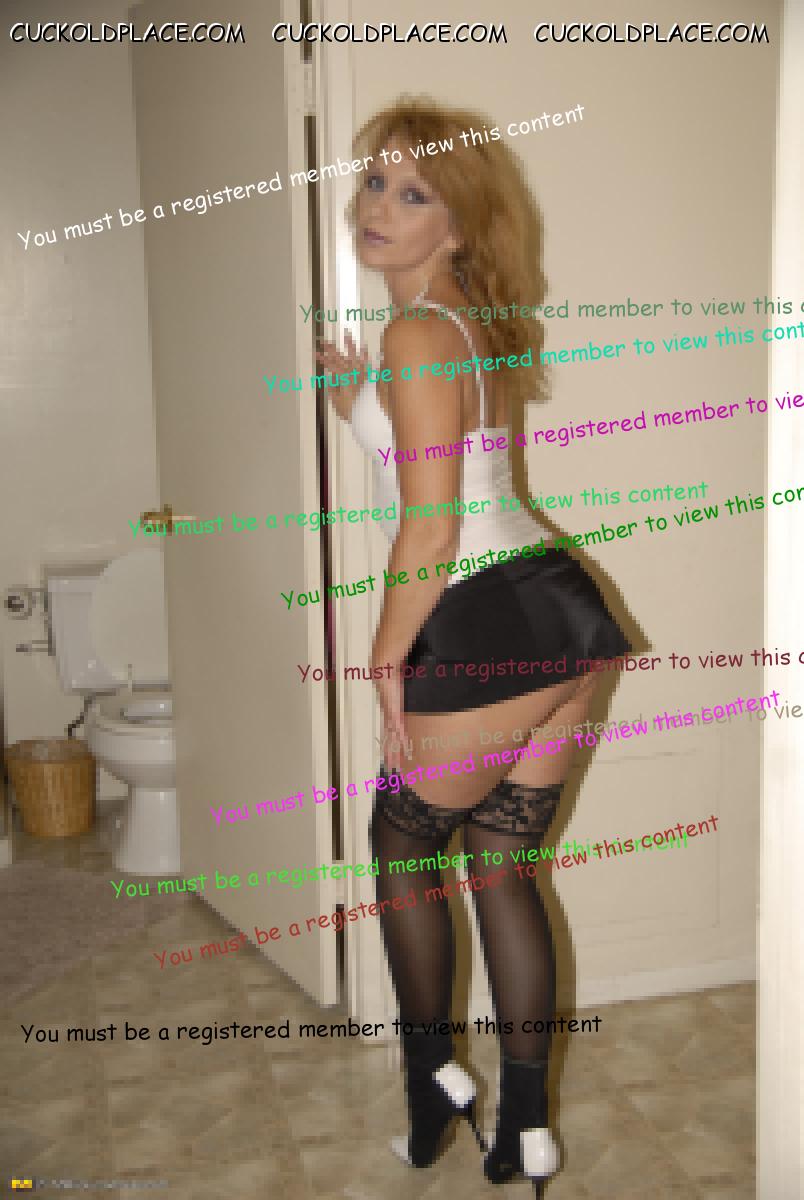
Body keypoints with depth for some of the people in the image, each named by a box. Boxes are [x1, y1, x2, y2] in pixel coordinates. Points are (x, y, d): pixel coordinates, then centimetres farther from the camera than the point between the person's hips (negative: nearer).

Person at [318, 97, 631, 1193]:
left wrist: (387, 661, -6)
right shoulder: (485, 325, 16)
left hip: (487, 631, -9)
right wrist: (362, 407, 19)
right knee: (503, 865, 16)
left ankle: (432, 1081, 29)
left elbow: (430, 533, -16)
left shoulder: (417, 334, -13)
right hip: (564, 608, 9)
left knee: (404, 846, 15)